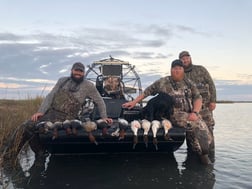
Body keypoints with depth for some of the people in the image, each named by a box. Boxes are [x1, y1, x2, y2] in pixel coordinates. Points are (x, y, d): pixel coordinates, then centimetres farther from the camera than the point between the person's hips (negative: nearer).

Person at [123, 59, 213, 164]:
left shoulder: (189, 83, 16)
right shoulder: (163, 82, 7)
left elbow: (198, 98, 10)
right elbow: (147, 92, 12)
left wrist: (195, 112, -7)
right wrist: (134, 102, 10)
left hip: (190, 113, 4)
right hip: (174, 113, -4)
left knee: (202, 127, -19)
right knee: (194, 125, -26)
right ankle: (201, 153, -8)